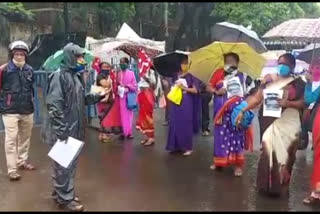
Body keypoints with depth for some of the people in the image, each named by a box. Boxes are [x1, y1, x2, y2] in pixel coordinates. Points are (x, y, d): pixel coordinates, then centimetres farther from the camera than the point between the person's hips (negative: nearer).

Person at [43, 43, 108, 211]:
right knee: (64, 164, 2)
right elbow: (54, 105, -22)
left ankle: (61, 193, 32)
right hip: (63, 130, -9)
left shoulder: (76, 76, 11)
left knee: (70, 163, 17)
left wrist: (98, 96, 8)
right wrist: (61, 130, -23)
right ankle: (65, 198, 16)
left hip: (74, 128, 9)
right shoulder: (60, 76, -16)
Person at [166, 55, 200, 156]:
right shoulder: (177, 76, 13)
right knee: (175, 124, 6)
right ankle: (176, 145, 15)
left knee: (185, 125, -2)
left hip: (186, 103, -5)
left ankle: (187, 147, 6)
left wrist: (184, 88, -15)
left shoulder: (191, 76, -3)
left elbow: (195, 90, -7)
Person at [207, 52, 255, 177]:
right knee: (220, 136, 9)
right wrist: (217, 91, -13)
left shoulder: (243, 76, 0)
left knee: (237, 137, 3)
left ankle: (238, 164, 11)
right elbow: (209, 87, 6)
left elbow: (252, 91, 2)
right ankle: (219, 161, 23)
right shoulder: (219, 74, 5)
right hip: (221, 111, 2)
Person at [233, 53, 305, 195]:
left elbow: (304, 102, -4)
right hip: (270, 121, 2)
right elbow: (257, 99, 5)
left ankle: (279, 185, 16)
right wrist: (242, 110, -3)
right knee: (268, 152, 3)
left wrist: (289, 103, -20)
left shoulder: (298, 83, 3)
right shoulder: (269, 79, 8)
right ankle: (267, 184, 16)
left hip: (288, 123, -1)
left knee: (284, 153, 2)